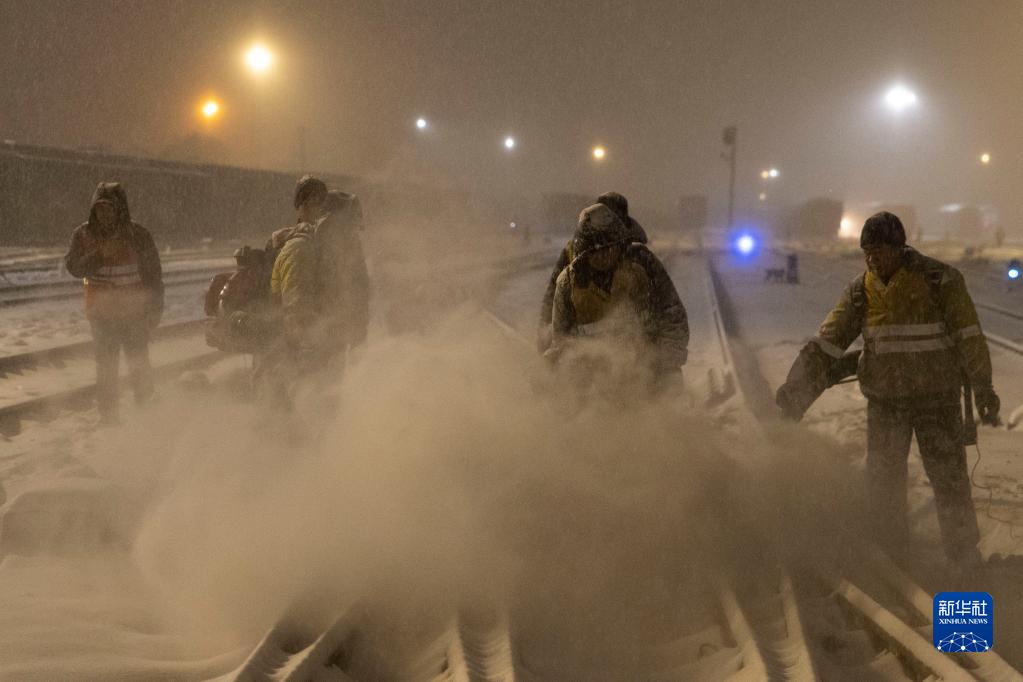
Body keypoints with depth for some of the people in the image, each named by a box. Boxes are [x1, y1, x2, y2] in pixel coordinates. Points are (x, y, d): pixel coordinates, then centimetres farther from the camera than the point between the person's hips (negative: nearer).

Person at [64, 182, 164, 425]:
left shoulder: (138, 235, -3)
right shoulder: (84, 235, 1)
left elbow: (154, 274, 1)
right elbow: (74, 267, -8)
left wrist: (156, 309, -2)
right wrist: (99, 255, -23)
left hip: (134, 311, -1)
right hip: (101, 311, 1)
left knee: (139, 363, 3)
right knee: (106, 366, 4)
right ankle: (108, 414, 12)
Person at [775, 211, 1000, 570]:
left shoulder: (940, 280, -12)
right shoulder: (860, 291, -2)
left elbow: (969, 338, -8)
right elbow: (825, 344, -2)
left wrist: (983, 389, -9)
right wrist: (797, 387, -11)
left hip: (937, 399, -3)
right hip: (885, 402, 3)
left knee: (950, 480, 1)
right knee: (882, 484, 4)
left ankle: (966, 562, 14)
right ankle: (889, 557, 20)